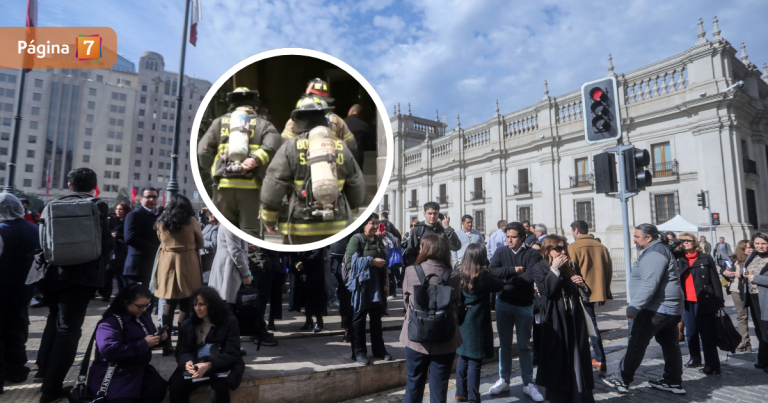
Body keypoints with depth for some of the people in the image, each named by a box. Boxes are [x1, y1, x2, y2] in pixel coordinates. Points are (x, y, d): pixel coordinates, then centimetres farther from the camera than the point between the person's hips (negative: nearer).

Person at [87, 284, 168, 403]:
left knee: (159, 388, -21)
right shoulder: (111, 321, -15)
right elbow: (109, 351, -28)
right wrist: (143, 344, -26)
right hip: (114, 375, -6)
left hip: (139, 369, 7)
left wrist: (161, 336, -1)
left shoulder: (144, 315, 11)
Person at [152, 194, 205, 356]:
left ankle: (166, 344, 11)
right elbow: (200, 244, 4)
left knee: (169, 304, 9)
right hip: (187, 264, -3)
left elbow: (161, 241, 16)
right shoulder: (192, 221, -5)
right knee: (186, 304, 2)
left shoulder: (161, 222, 4)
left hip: (167, 263, 3)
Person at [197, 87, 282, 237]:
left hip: (224, 184, 2)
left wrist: (213, 170, 17)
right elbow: (273, 145, -11)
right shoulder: (262, 123, 11)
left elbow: (203, 151, 8)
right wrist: (256, 160, -18)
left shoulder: (220, 121, 15)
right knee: (250, 233, 1)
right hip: (250, 185, -2)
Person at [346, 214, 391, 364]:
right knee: (359, 318, 3)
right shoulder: (356, 239, -7)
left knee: (377, 317, 14)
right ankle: (359, 352, 14)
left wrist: (386, 279, 12)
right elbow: (350, 260, -17)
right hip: (362, 284, -7)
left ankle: (379, 350, 25)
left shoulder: (378, 240, 15)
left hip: (378, 284, 7)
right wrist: (372, 261, -18)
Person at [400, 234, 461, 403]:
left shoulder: (410, 271, -13)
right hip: (445, 341, 0)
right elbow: (456, 305, 0)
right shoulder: (454, 276, -12)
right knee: (439, 386, 15)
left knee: (414, 384, 19)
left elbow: (406, 302, 0)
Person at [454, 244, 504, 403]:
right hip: (477, 323, -6)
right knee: (474, 361, 2)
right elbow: (500, 286, -3)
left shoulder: (460, 273, -1)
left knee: (463, 358, 17)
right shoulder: (483, 275, -18)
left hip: (462, 321, 6)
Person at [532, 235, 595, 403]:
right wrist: (554, 269, -18)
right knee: (556, 362, 6)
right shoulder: (539, 268, -1)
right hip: (554, 321, -3)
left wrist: (582, 284, -6)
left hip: (575, 319, 4)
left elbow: (586, 293, 15)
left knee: (579, 360, 7)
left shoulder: (572, 266, 10)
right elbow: (546, 290, -17)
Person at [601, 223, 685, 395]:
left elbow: (649, 284, -26)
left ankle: (622, 380, 0)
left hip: (656, 308, -11)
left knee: (637, 342, -6)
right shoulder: (659, 250, 18)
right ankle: (674, 382, 23)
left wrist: (633, 307, -25)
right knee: (670, 344, 14)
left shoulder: (654, 253, -17)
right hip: (670, 308, 11)